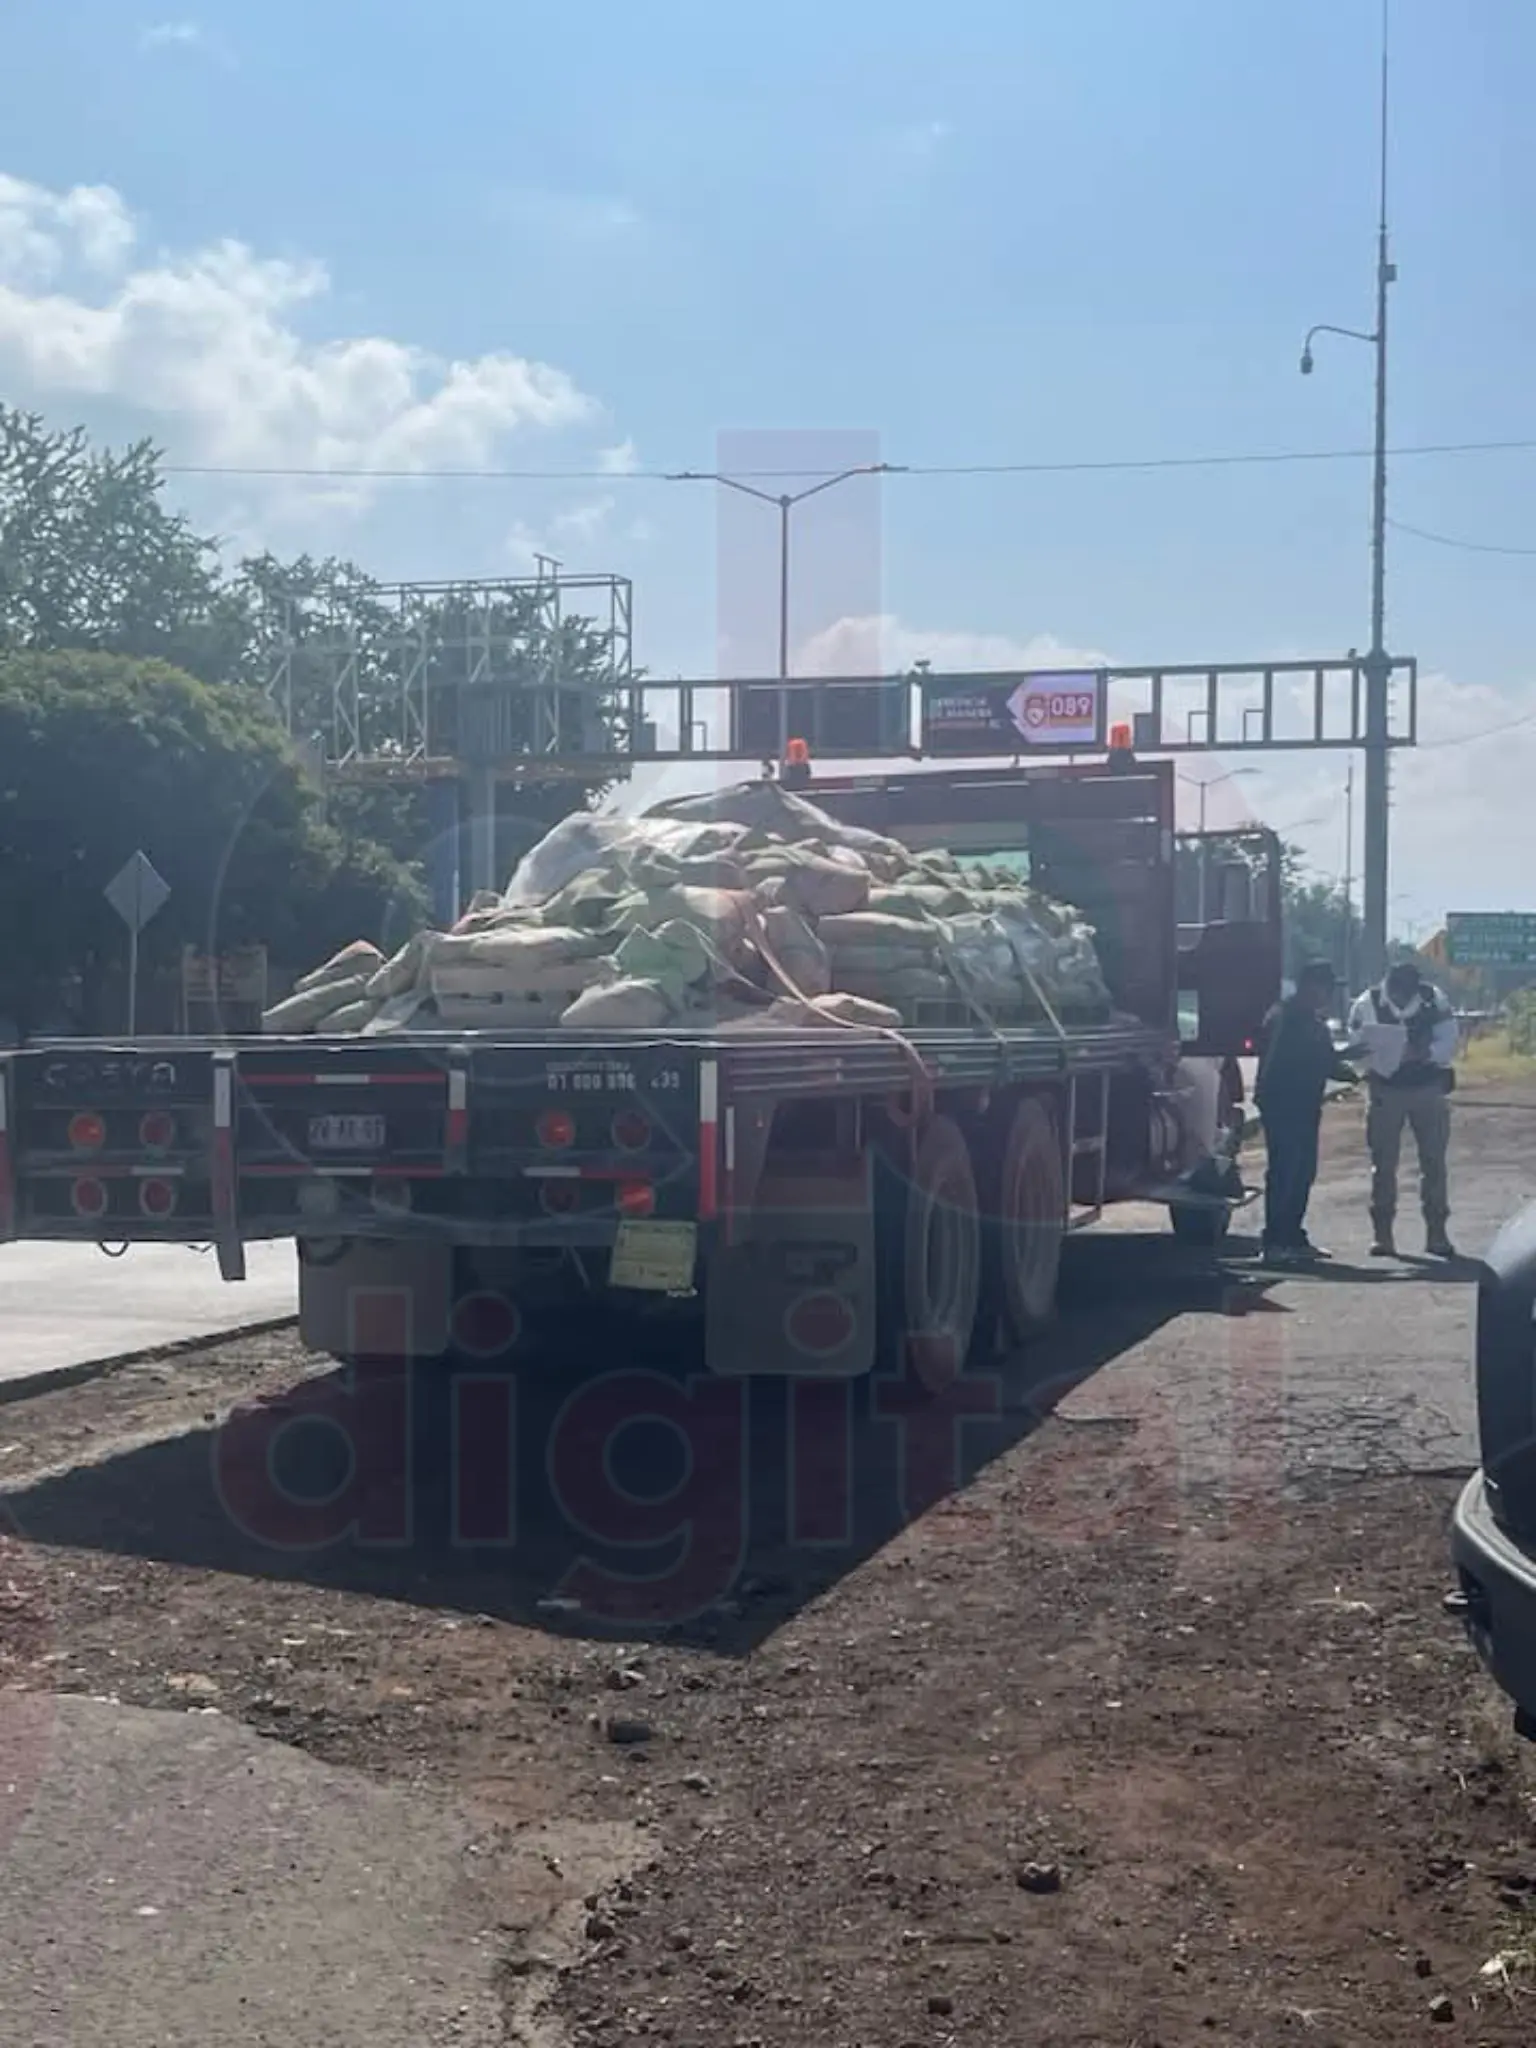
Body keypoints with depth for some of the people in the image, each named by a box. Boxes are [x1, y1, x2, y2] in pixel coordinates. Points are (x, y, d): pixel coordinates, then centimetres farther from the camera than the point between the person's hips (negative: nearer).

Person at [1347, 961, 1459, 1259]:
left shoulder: (1434, 1000, -8)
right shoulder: (1368, 1003, -11)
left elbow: (1450, 1039, -7)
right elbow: (1356, 1043, -8)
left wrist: (1423, 1052, -25)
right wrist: (1384, 1055, -26)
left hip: (1428, 1089, 1)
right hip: (1385, 1090, -1)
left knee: (1434, 1161, 3)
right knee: (1383, 1164, 2)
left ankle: (1437, 1234, 11)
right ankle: (1383, 1235, 9)